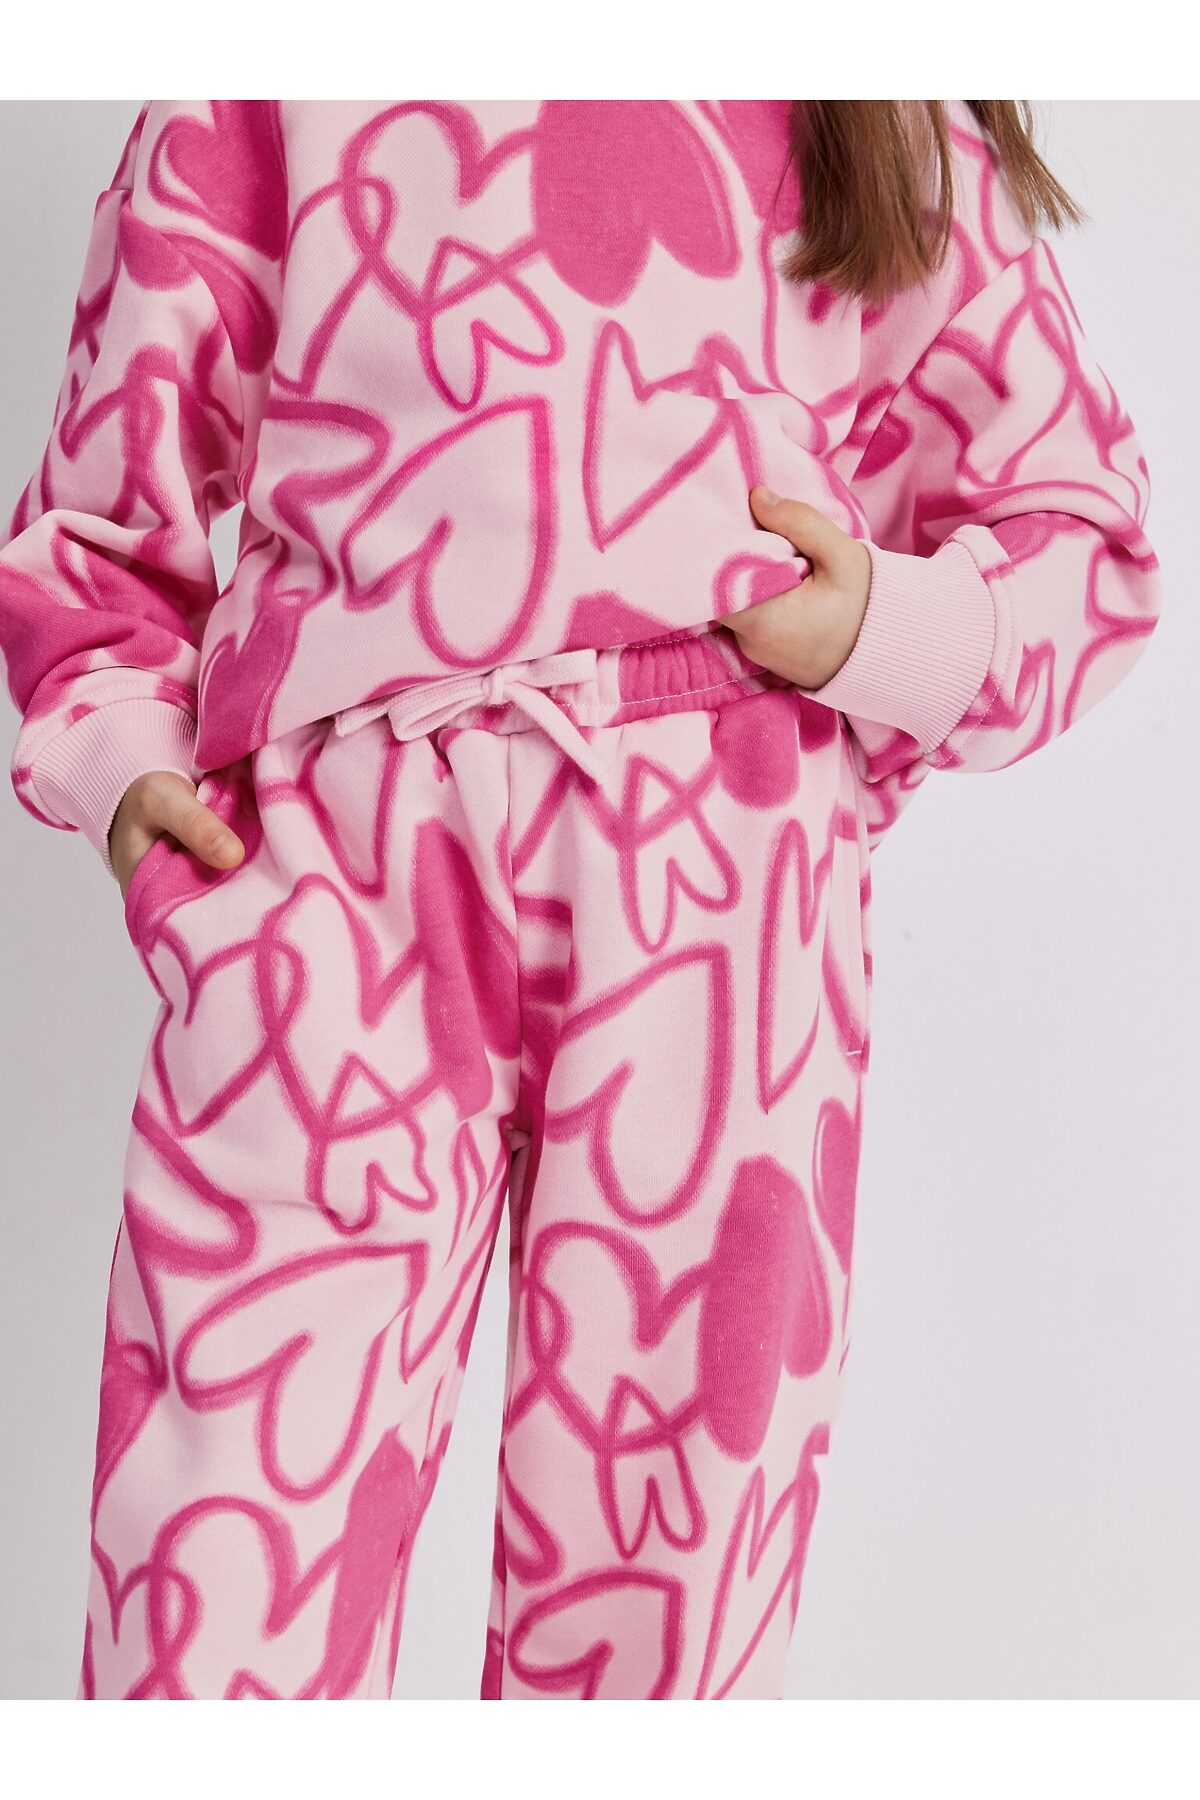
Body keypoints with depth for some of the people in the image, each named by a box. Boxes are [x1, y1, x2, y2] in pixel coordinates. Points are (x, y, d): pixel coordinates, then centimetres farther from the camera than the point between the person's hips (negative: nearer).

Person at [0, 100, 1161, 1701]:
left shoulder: (900, 141, 19)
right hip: (327, 868, 0)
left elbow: (1083, 525, 20)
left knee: (649, 1609, 4)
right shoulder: (264, 111, 17)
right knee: (215, 1607, -9)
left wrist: (882, 627, -1)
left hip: (717, 901, 1)